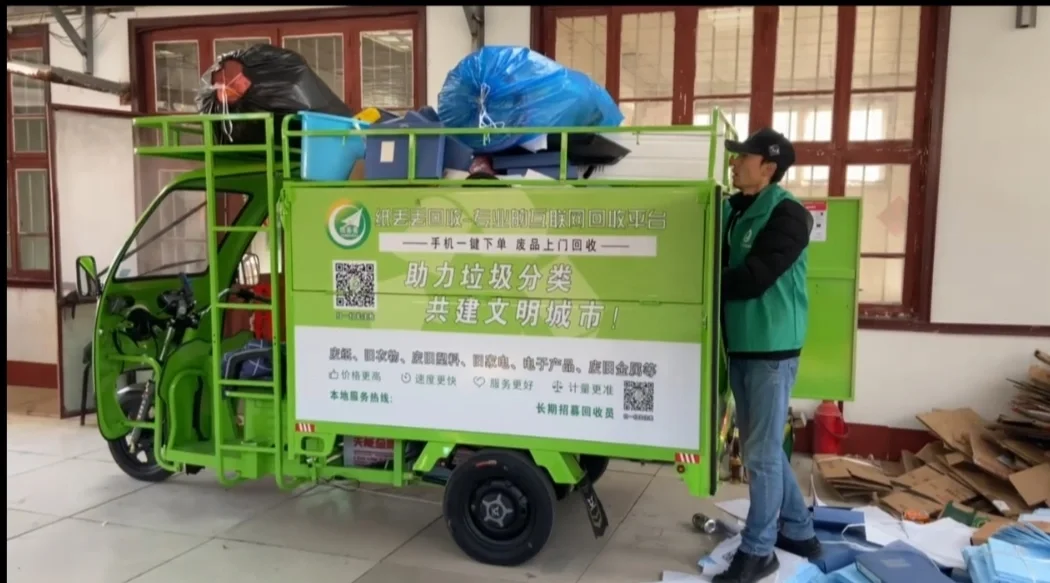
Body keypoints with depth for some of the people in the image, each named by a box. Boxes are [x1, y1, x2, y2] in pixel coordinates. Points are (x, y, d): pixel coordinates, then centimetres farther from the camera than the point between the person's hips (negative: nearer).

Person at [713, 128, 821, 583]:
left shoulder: (788, 215, -13)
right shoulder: (730, 209, 10)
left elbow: (753, 279, -22)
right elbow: (718, 266, 11)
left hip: (771, 348, -8)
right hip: (738, 345, 8)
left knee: (762, 452, 1)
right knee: (760, 445, 17)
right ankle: (798, 531, 33)